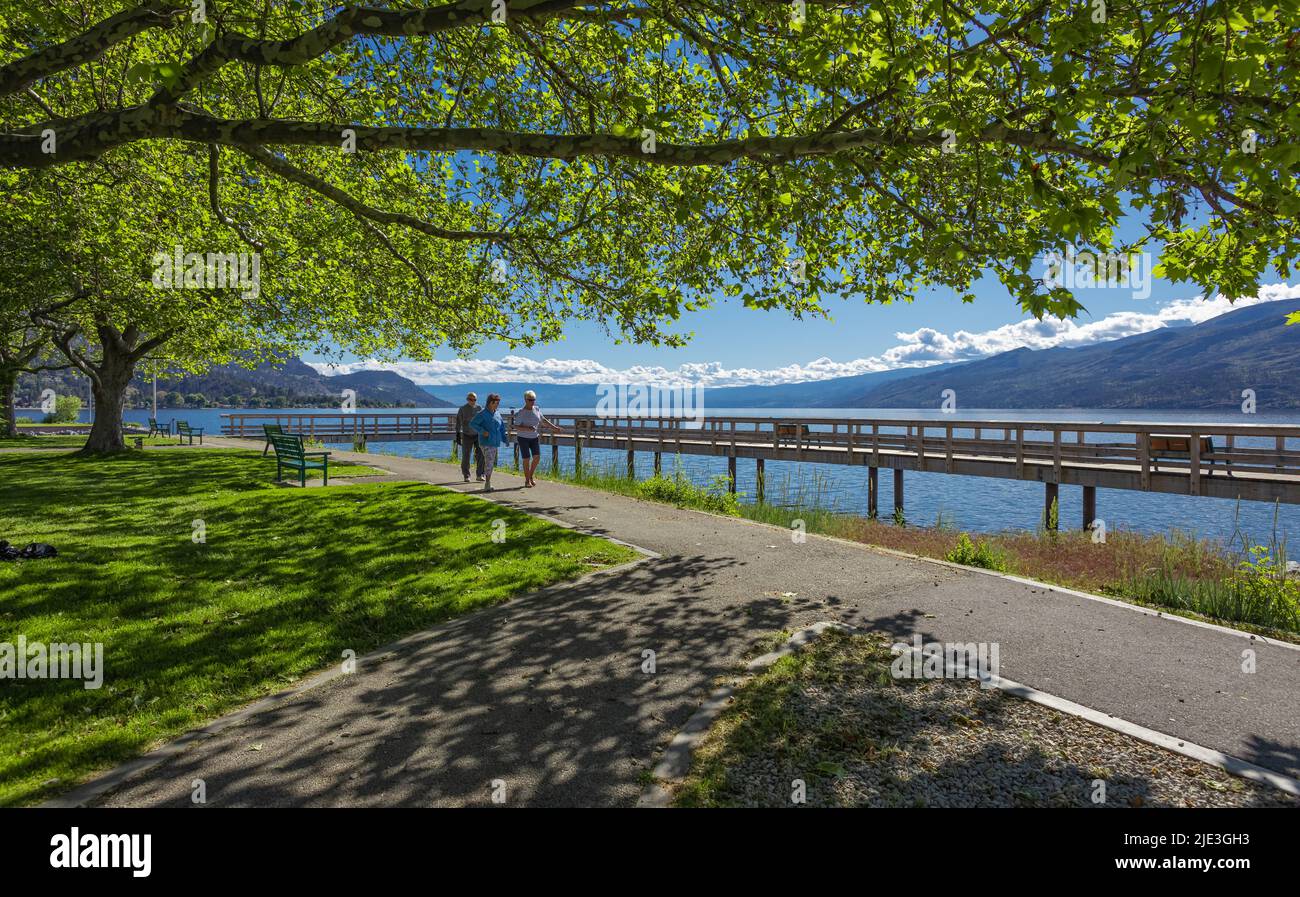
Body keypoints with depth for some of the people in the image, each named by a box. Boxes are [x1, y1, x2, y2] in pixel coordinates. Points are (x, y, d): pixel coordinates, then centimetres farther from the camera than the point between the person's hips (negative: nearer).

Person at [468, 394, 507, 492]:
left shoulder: (497, 414, 11)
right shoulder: (482, 414, -9)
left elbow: (502, 426, 18)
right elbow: (472, 424, -11)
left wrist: (504, 439, 8)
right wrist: (482, 431, -20)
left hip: (495, 443, 7)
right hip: (486, 443, -7)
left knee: (491, 463, 11)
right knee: (489, 463, -14)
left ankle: (487, 484, 19)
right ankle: (487, 485, -13)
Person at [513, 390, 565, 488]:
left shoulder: (537, 410, 2)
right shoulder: (521, 413, -14)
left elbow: (543, 420, 14)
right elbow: (516, 427, -17)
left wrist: (555, 428, 12)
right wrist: (527, 428, -32)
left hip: (534, 437, 5)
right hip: (523, 438, -5)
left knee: (537, 457, -5)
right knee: (527, 459, -5)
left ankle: (531, 477, 17)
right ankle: (527, 480, 9)